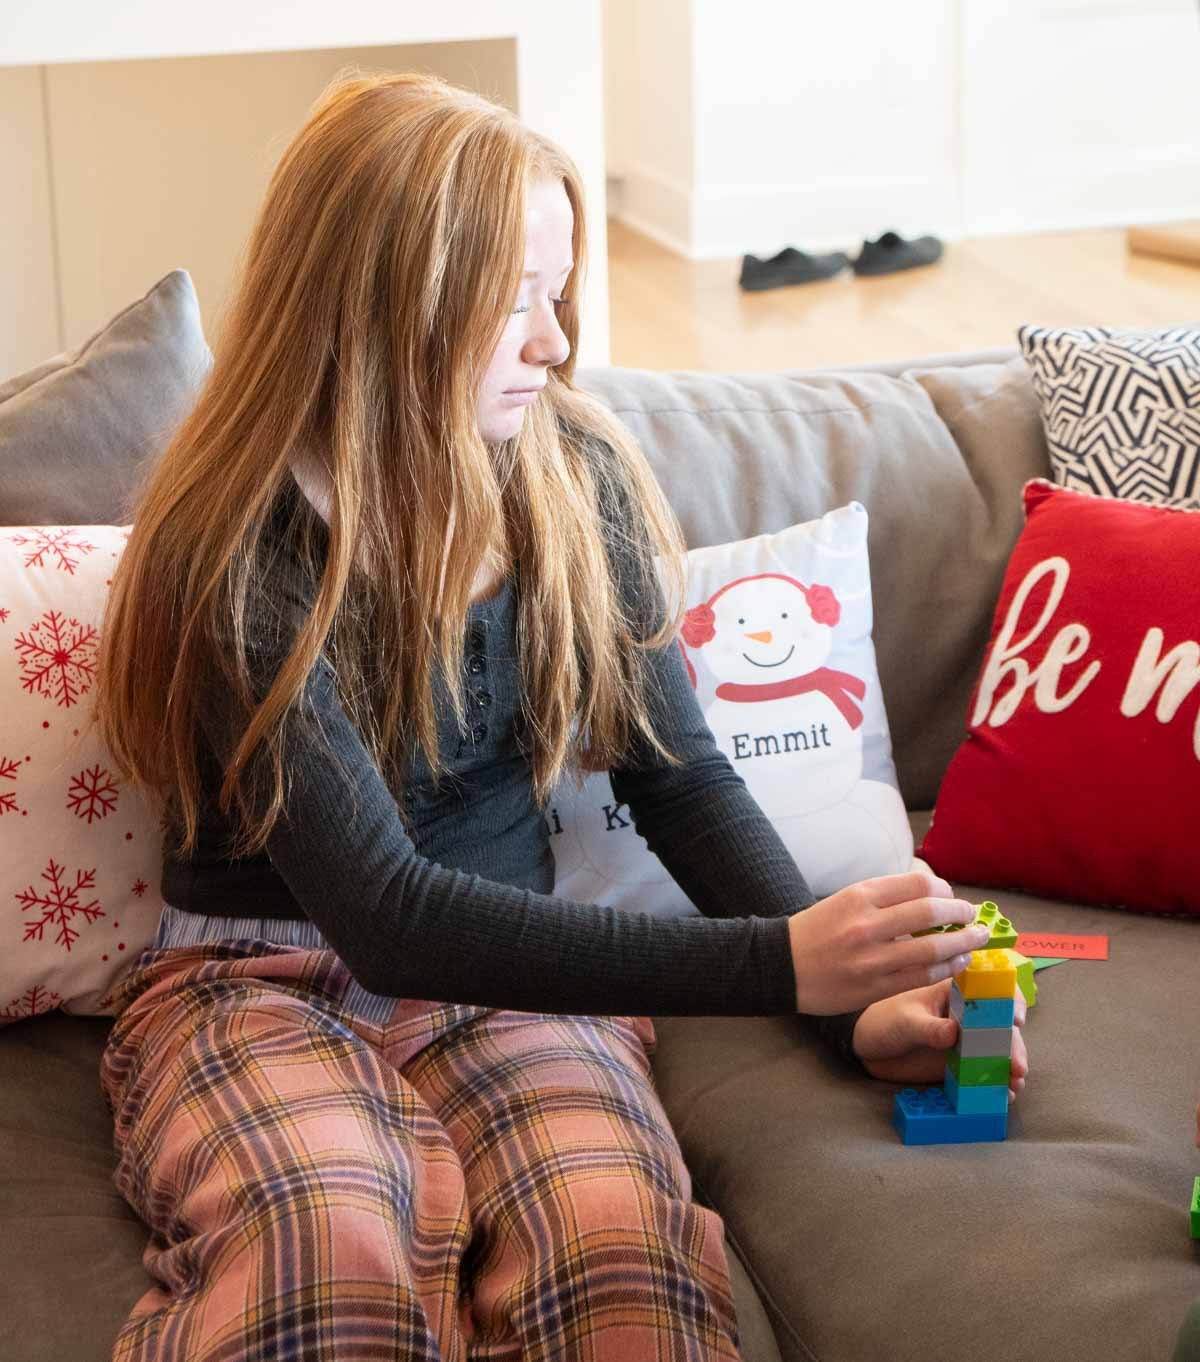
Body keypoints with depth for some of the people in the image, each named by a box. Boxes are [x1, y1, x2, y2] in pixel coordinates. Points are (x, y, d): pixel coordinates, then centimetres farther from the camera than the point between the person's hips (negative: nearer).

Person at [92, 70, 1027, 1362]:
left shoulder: (578, 477, -1)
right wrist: (777, 964, -29)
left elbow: (680, 779, 6)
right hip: (262, 988, -3)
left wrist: (855, 1002, -12)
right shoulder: (239, 554, -16)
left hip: (515, 968, 3)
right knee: (333, 1251, -37)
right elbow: (383, 913, -23)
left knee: (615, 1231, -31)